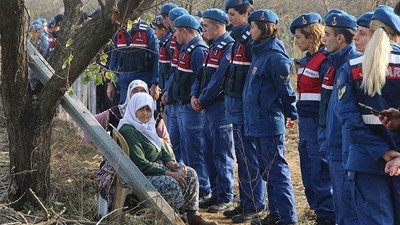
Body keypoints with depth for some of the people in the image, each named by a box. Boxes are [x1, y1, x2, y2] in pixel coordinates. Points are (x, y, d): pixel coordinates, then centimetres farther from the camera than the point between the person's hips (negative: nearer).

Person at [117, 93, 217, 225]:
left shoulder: (147, 127, 12)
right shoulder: (128, 131, -18)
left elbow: (161, 151, 19)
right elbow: (140, 164, -22)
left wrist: (171, 164, -4)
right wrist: (168, 173, -21)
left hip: (155, 168, 10)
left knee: (190, 174, -2)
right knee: (171, 183, -31)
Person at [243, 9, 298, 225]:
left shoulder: (275, 57, -17)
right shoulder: (260, 53, 13)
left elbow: (286, 90, -12)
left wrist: (291, 114, 0)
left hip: (270, 124, -10)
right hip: (258, 123, 10)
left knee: (277, 171, -6)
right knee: (267, 171, 16)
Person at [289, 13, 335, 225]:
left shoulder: (324, 60, -14)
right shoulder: (307, 59, 14)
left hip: (318, 123, -10)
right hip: (305, 122, 10)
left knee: (320, 172, -4)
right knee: (308, 172, 15)